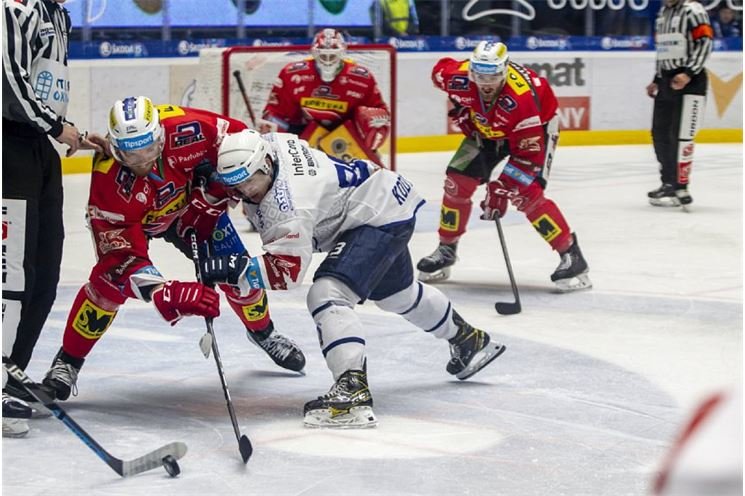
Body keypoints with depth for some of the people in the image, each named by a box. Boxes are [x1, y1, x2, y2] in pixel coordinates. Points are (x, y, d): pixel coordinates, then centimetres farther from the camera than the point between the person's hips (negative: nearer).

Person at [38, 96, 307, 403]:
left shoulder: (183, 129, -39)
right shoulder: (108, 181, -40)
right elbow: (121, 255, -39)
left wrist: (209, 196, -22)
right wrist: (169, 294, -50)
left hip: (185, 207, 2)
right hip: (129, 221, -2)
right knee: (108, 280, -23)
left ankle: (262, 332, 31)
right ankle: (67, 362, -5)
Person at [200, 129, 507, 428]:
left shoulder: (288, 200, -34)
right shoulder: (266, 145, -9)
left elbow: (290, 268, -37)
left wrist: (238, 270, -44)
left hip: (381, 216, -11)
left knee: (327, 293, -28)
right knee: (396, 293, 32)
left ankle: (353, 391, -37)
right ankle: (468, 339, 56)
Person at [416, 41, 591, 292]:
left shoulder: (521, 99, -42)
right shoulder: (457, 76, -29)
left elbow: (528, 154, -38)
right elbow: (440, 69, -2)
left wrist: (500, 187, -41)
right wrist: (460, 108, -2)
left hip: (536, 125, -6)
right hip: (486, 128, 6)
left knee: (526, 194, -22)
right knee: (457, 181, -2)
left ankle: (571, 255, -16)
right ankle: (446, 249, 16)